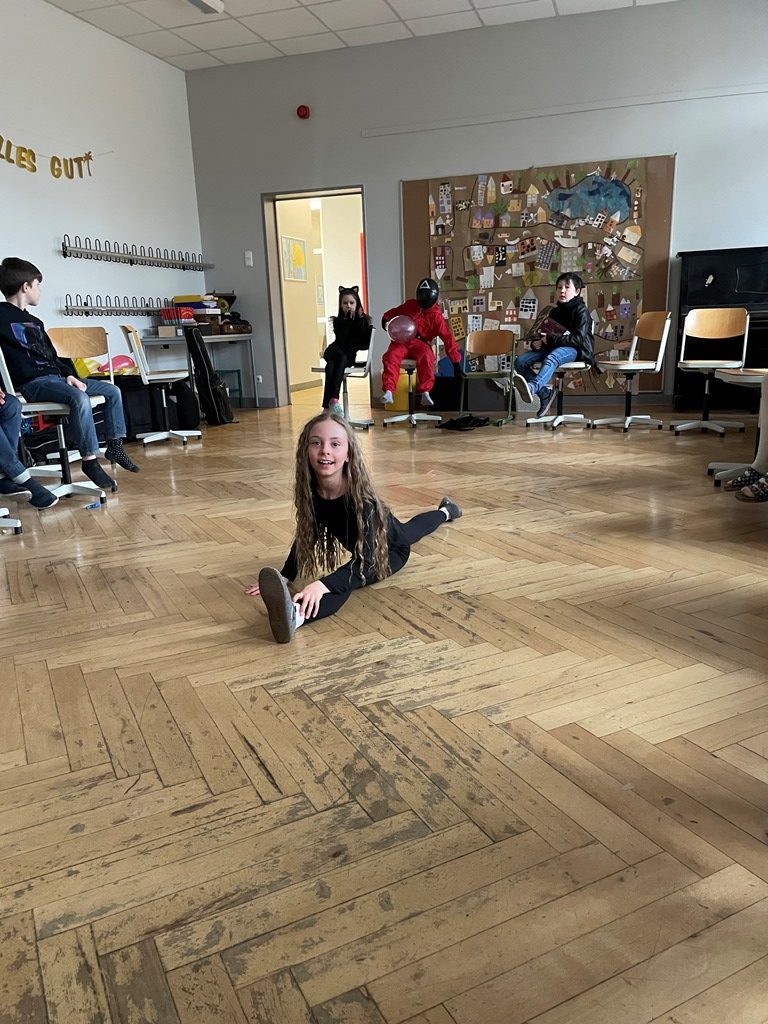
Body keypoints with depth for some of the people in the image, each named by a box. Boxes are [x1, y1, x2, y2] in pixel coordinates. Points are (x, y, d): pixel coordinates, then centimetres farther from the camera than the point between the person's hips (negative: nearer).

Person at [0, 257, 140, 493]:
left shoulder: (35, 322, 22)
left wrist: (68, 375, 4)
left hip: (55, 377, 9)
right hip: (32, 383, -9)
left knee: (113, 391, 5)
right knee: (79, 398, -36)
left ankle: (115, 446, 9)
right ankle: (90, 460, -31)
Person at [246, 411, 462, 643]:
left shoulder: (361, 498, -50)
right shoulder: (310, 492, -35)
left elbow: (365, 561, -55)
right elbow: (305, 538, -21)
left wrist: (322, 584, -71)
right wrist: (284, 578, -35)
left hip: (390, 548, -7)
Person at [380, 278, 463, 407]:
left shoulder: (436, 316, 4)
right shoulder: (409, 305, 15)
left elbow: (447, 338, -1)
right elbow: (393, 313, 32)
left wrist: (456, 362, -8)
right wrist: (386, 320, 6)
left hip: (420, 342, -2)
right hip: (401, 341, 2)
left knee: (426, 357, -38)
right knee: (391, 357, -31)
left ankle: (425, 392, -38)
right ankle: (388, 391, -40)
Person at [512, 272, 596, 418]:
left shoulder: (581, 310, -4)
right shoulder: (555, 312, 17)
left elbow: (578, 338, -17)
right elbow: (546, 334, 23)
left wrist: (551, 339, -20)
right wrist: (536, 343, -2)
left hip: (575, 350, -7)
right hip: (554, 348, 7)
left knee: (551, 358, -42)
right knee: (520, 361, -14)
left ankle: (532, 387, -67)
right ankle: (544, 391, -14)